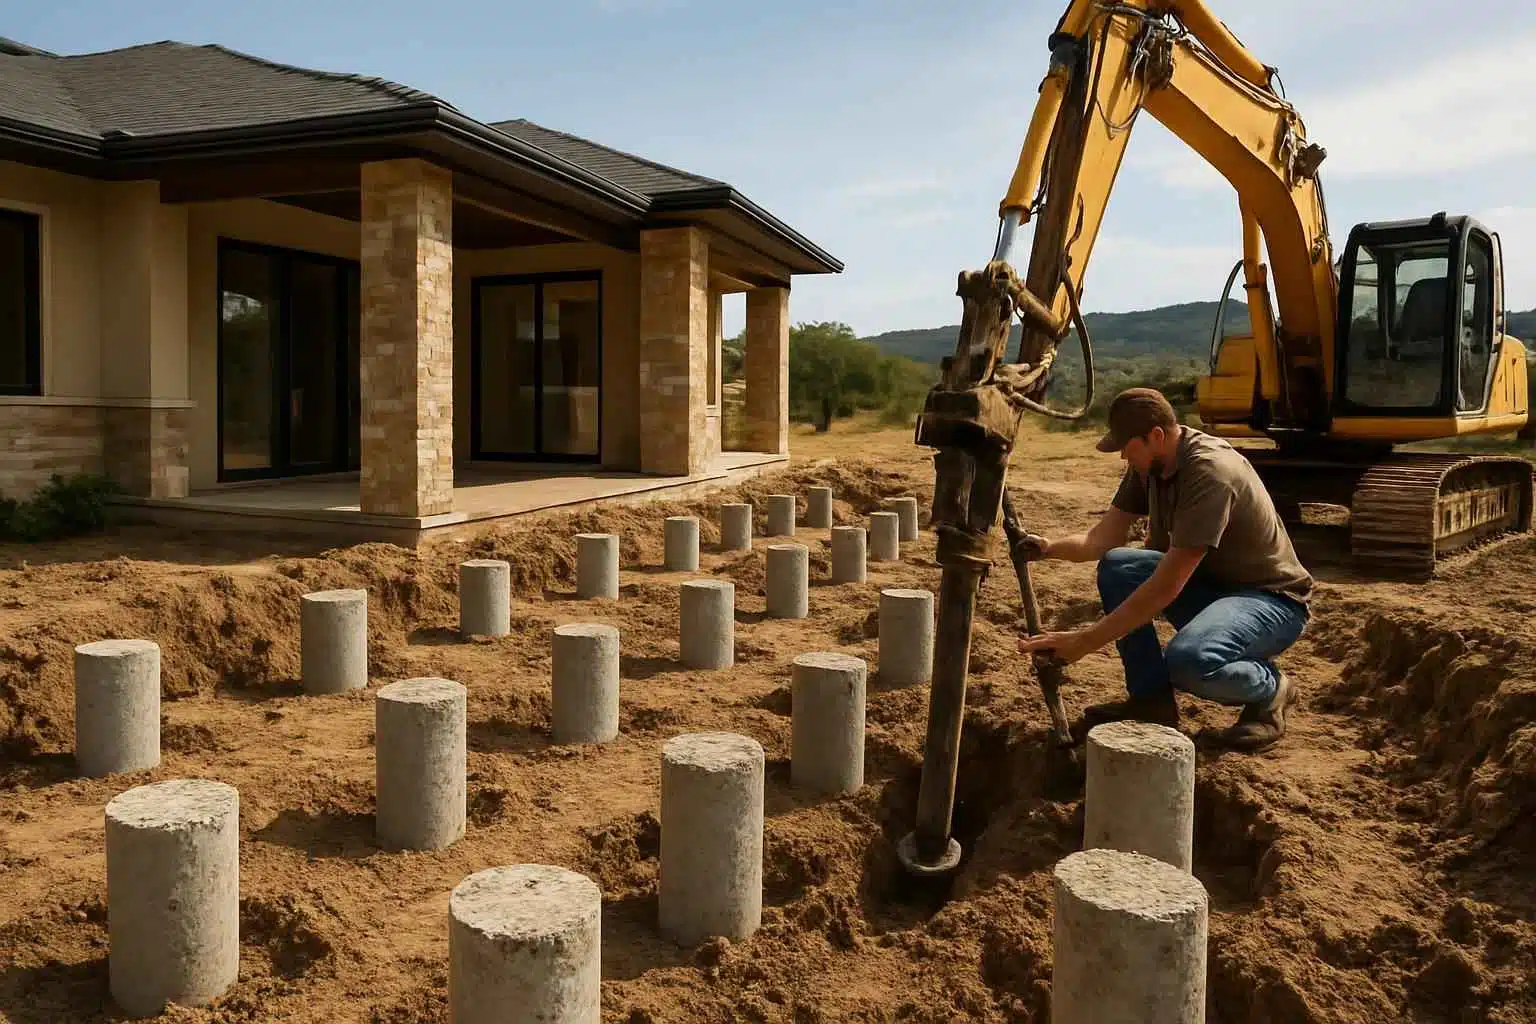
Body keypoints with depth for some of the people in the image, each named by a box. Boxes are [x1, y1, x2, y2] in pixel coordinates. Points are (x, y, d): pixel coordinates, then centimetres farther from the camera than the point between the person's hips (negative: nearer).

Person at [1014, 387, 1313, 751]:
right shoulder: (1148, 463, -4)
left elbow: (1166, 587, -32)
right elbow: (1105, 538, -3)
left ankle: (1270, 688, -1)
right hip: (1209, 581, 8)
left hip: (1272, 598, -8)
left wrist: (1085, 642, -31)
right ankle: (1152, 699, -4)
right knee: (1116, 567, -14)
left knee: (1188, 661, -36)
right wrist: (1051, 548, -25)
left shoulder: (1211, 472, -30)